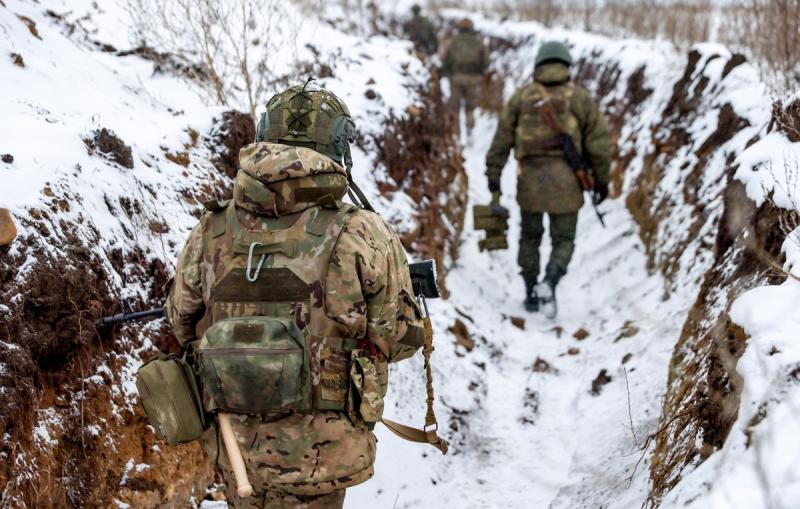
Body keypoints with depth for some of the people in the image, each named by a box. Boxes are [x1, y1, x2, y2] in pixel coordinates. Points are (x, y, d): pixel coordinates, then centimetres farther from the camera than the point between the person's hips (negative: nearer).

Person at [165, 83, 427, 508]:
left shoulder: (212, 231, -5)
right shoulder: (362, 237, -15)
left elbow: (182, 322, 9)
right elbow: (398, 340, -6)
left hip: (235, 446, 3)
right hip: (315, 456, -3)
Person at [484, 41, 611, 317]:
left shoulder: (521, 96, 5)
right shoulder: (580, 98, 1)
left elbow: (501, 140, 3)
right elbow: (598, 142, 0)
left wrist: (493, 181, 6)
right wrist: (601, 181, 10)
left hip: (530, 179, 2)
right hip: (566, 181, -1)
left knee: (531, 235, 23)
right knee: (563, 242, 10)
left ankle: (531, 295, 23)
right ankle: (549, 283, -18)